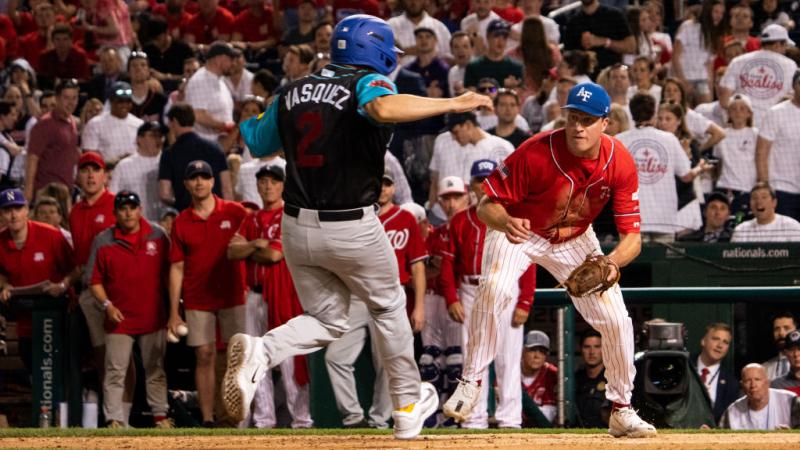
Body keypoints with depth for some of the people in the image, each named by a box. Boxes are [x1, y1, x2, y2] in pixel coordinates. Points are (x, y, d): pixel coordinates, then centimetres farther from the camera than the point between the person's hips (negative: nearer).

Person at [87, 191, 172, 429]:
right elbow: (94, 280, 2)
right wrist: (106, 304, -11)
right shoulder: (102, 241, -1)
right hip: (119, 318, -1)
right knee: (115, 372, -3)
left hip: (153, 317, 1)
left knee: (155, 369, 9)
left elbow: (169, 272, 9)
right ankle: (114, 419, -1)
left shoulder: (158, 235, 3)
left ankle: (160, 415, 16)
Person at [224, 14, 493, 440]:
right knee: (388, 307, 20)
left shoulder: (292, 92, 9)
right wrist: (453, 103, -30)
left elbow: (256, 142, 20)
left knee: (326, 321, 16)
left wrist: (249, 120, 41)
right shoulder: (368, 82, -9)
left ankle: (259, 352, -14)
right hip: (352, 229, -5)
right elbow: (383, 108, -34)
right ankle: (407, 407, 29)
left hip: (297, 226, 5)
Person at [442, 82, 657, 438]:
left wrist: (611, 262, -44)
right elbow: (487, 206, -25)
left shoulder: (620, 163, -23)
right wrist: (506, 223, -49)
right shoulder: (536, 153, -31)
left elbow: (632, 236, -21)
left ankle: (621, 411, 16)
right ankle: (469, 384, -18)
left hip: (575, 240, 3)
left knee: (616, 320, -5)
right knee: (495, 288, -32)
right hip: (519, 232, -3)